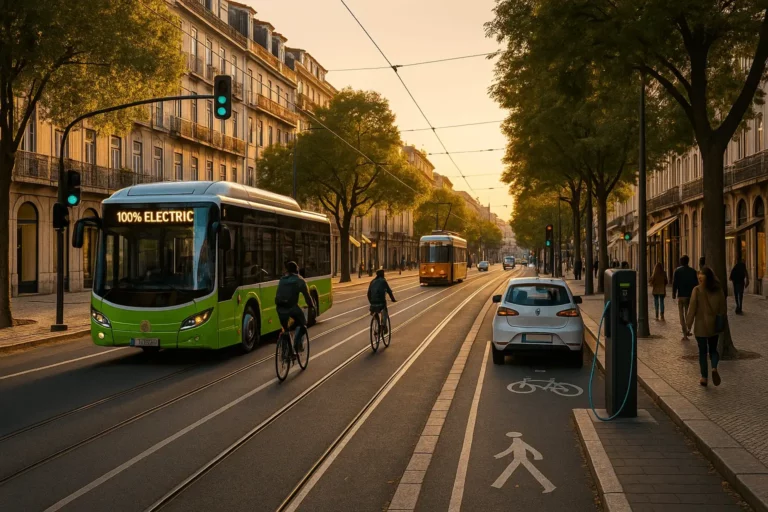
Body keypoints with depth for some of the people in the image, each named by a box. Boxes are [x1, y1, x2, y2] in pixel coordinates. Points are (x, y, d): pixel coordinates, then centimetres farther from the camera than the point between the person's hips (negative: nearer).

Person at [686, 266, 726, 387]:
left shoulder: (697, 290, -15)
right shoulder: (718, 290, -2)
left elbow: (692, 308, -12)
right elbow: (722, 308, 3)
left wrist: (688, 323, -1)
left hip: (701, 325, -3)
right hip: (714, 325, 3)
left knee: (703, 351, 8)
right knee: (713, 349, 17)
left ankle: (704, 377, 12)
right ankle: (714, 368, -9)